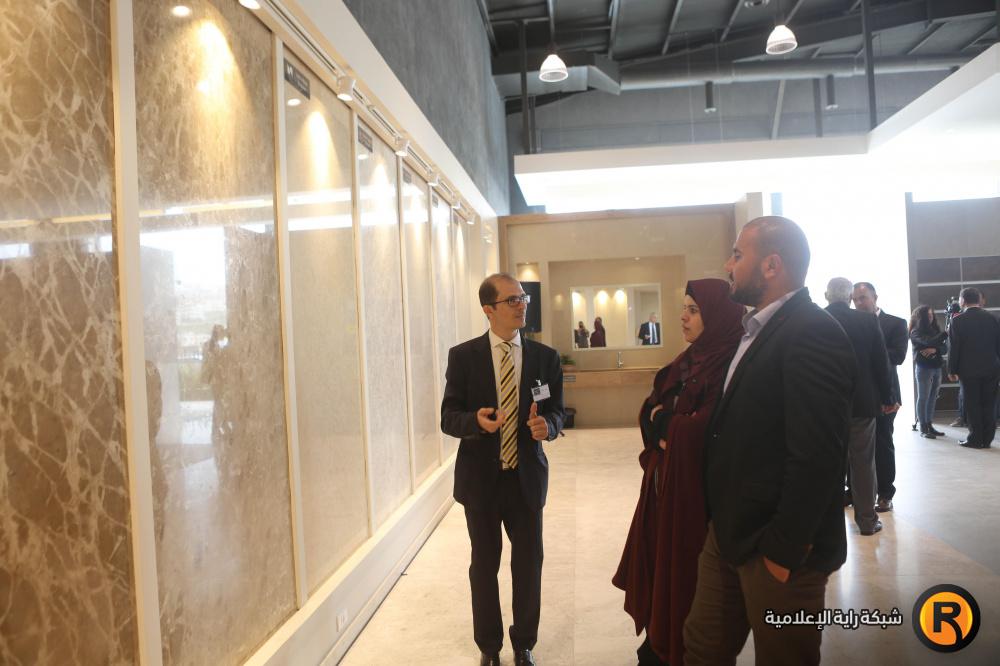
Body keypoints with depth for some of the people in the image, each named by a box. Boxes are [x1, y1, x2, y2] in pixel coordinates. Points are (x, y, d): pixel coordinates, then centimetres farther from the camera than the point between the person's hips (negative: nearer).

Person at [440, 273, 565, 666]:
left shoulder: (545, 357, -1)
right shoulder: (463, 356, -6)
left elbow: (556, 412, 3)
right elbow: (448, 418, -6)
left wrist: (547, 425, -20)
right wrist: (476, 420, -27)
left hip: (527, 477, 1)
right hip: (481, 478, -1)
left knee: (529, 565, 11)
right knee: (484, 566, 14)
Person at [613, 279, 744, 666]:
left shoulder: (731, 365, -18)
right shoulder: (688, 360, 10)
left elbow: (702, 430, -25)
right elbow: (648, 410, 8)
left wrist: (664, 422, -9)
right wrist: (672, 426, -13)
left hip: (698, 487, -8)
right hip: (663, 479, 8)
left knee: (685, 572, 6)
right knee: (657, 561, 16)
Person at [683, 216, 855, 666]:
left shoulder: (813, 334, -20)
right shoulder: (758, 329, 10)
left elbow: (817, 458, -25)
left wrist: (784, 550, -19)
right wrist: (722, 524, 12)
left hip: (776, 547, -8)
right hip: (729, 533, 8)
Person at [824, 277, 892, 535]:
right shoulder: (868, 320, -8)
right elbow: (881, 362, -3)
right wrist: (886, 398, 8)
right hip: (862, 401, 0)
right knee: (863, 462, 10)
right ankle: (867, 520, 18)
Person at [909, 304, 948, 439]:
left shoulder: (934, 330, 12)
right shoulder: (916, 332, -5)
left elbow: (944, 348, 6)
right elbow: (929, 342, -21)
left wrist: (935, 349, -15)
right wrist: (946, 333, -21)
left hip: (936, 368, 6)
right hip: (924, 368, -6)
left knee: (932, 398, 6)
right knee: (923, 398, -4)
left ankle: (929, 426, 12)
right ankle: (923, 429, -2)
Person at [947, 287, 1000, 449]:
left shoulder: (958, 321, -10)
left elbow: (954, 348, -9)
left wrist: (952, 370, -1)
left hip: (969, 370, -4)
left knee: (973, 405, 3)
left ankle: (976, 439, 6)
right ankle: (987, 439, 13)